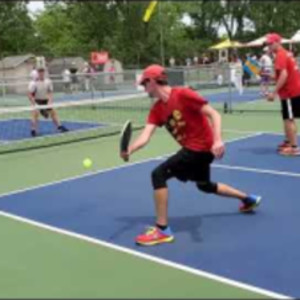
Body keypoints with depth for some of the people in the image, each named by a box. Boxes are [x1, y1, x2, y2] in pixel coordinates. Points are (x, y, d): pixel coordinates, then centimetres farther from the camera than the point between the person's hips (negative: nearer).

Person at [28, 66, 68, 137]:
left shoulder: (48, 81, -9)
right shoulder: (34, 83, -22)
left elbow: (50, 93, -2)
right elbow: (29, 94, -21)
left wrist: (50, 101, -16)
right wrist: (34, 104, -27)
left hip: (45, 100, 5)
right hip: (37, 101, -5)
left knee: (53, 112, 7)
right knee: (35, 113, -25)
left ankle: (59, 127, 22)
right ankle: (33, 130, -17)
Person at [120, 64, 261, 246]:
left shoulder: (183, 94, -18)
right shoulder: (156, 109, 4)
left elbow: (214, 114, -19)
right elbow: (145, 136, -8)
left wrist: (218, 140, -34)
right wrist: (129, 150, -27)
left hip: (201, 147, -10)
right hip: (192, 148, 10)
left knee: (159, 174, -18)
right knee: (205, 185, 29)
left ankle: (163, 230, -11)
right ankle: (249, 199, 49)